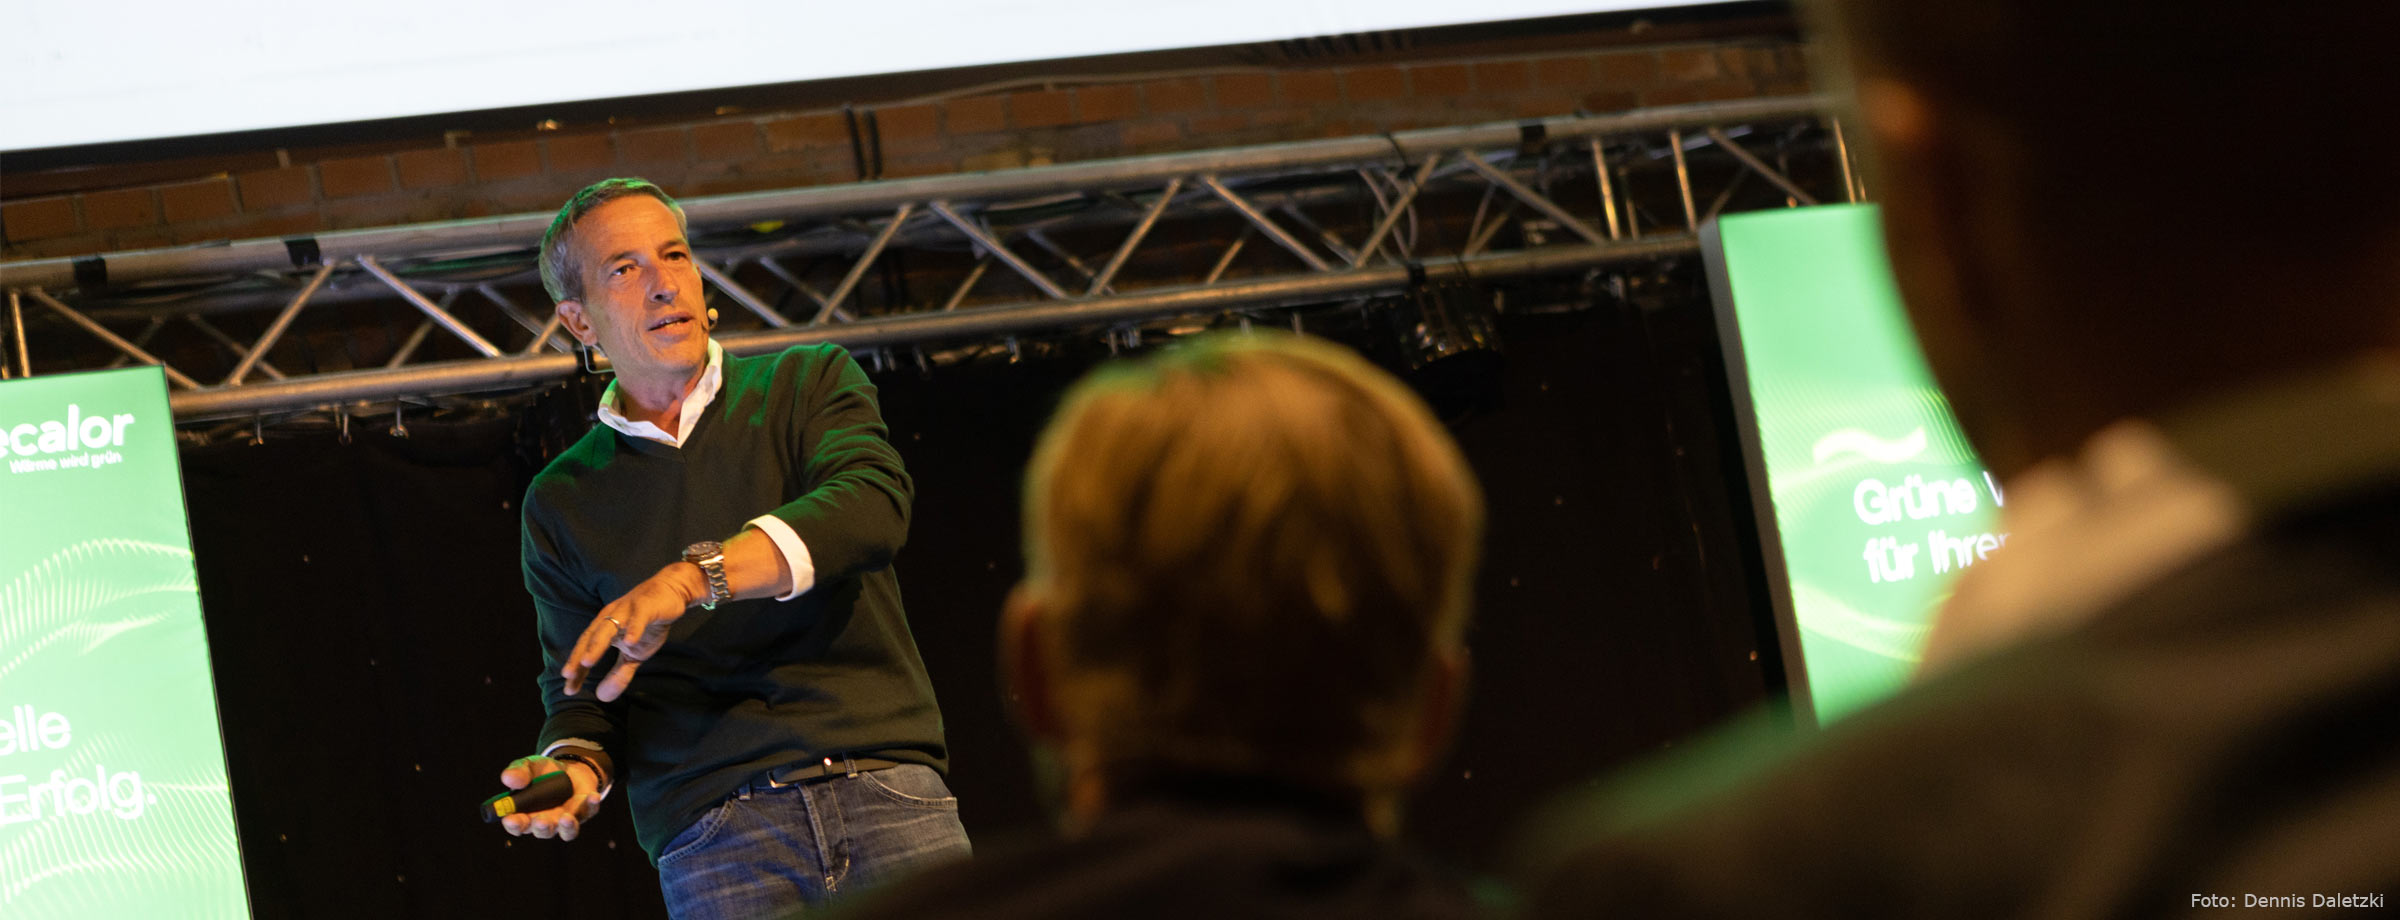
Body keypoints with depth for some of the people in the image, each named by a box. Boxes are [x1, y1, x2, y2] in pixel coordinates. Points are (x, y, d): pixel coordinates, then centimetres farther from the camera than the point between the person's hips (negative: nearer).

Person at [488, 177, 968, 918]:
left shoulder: (807, 385, 12)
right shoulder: (563, 502, 17)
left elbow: (871, 504, -8)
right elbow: (578, 691, 17)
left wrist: (694, 576, -20)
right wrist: (576, 765, -7)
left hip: (885, 787, 0)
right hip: (712, 832, 0)